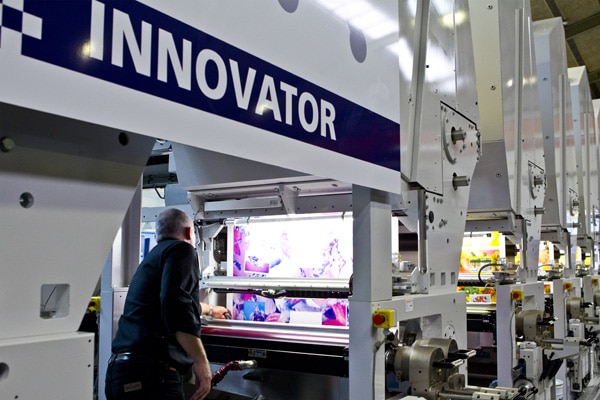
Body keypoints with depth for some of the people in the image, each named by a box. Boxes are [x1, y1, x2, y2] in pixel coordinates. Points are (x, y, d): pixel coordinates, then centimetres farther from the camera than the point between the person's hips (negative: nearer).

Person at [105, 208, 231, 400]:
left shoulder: (155, 254, 25)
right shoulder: (181, 249, -3)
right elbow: (177, 305, -21)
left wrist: (210, 310, 62)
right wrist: (201, 362, -18)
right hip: (149, 372, -9)